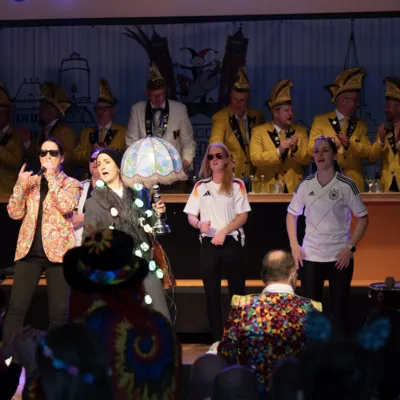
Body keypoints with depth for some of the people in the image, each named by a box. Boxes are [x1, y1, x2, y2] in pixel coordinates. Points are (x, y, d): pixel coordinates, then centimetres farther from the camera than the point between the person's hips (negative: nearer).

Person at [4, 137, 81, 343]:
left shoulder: (71, 184, 7)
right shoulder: (30, 182, 15)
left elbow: (66, 207, -14)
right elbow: (15, 213, 6)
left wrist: (51, 177, -11)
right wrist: (21, 184, -7)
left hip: (57, 250, -2)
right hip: (29, 251, 2)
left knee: (59, 311, -2)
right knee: (16, 307, -7)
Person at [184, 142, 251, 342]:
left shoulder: (237, 185, 2)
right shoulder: (200, 186, 8)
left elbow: (243, 216, -3)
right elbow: (190, 216, 7)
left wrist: (224, 231, -15)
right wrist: (199, 224, -15)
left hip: (231, 242, -2)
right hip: (208, 243, 2)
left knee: (237, 290, -1)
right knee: (211, 293, 3)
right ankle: (217, 339, 7)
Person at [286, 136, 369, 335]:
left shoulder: (346, 185, -7)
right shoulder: (305, 185, 0)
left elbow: (362, 217, -2)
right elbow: (291, 214, 12)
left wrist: (350, 247, -10)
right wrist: (294, 246, 3)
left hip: (339, 257, -2)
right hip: (309, 256, 2)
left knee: (339, 308, 6)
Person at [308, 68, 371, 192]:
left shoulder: (361, 125, 15)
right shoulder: (320, 121, 6)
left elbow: (367, 151, 3)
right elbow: (311, 149, -1)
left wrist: (349, 144, -15)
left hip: (354, 183, 3)